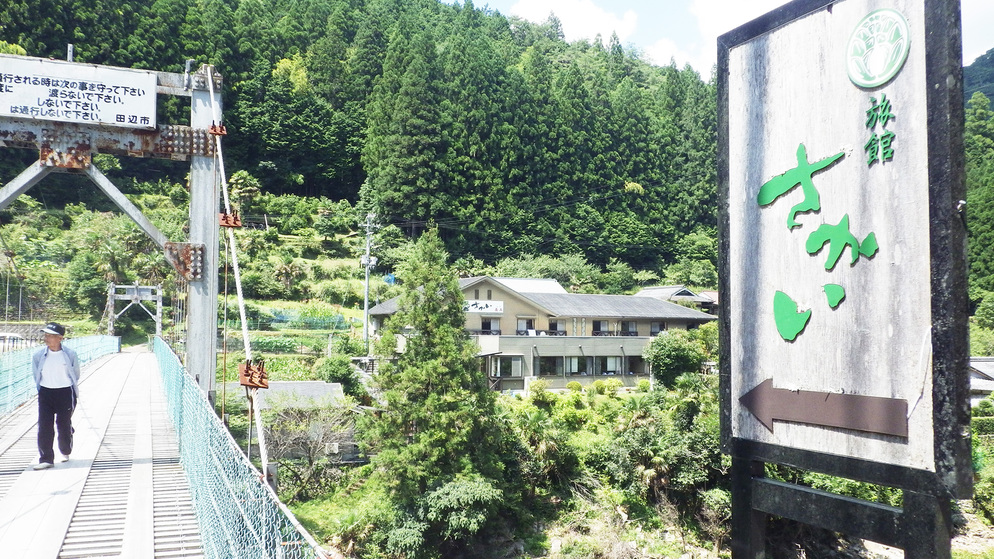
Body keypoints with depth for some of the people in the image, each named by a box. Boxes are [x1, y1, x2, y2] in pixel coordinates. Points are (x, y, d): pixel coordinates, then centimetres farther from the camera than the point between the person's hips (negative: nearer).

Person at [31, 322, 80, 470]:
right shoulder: (39, 355, -4)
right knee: (44, 426, -3)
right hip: (45, 393, 2)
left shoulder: (70, 354, -9)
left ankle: (66, 452, 32)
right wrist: (41, 389, 11)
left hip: (65, 393, -2)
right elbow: (36, 375, 12)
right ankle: (46, 458, 3)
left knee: (64, 424, 9)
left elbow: (75, 374, 4)